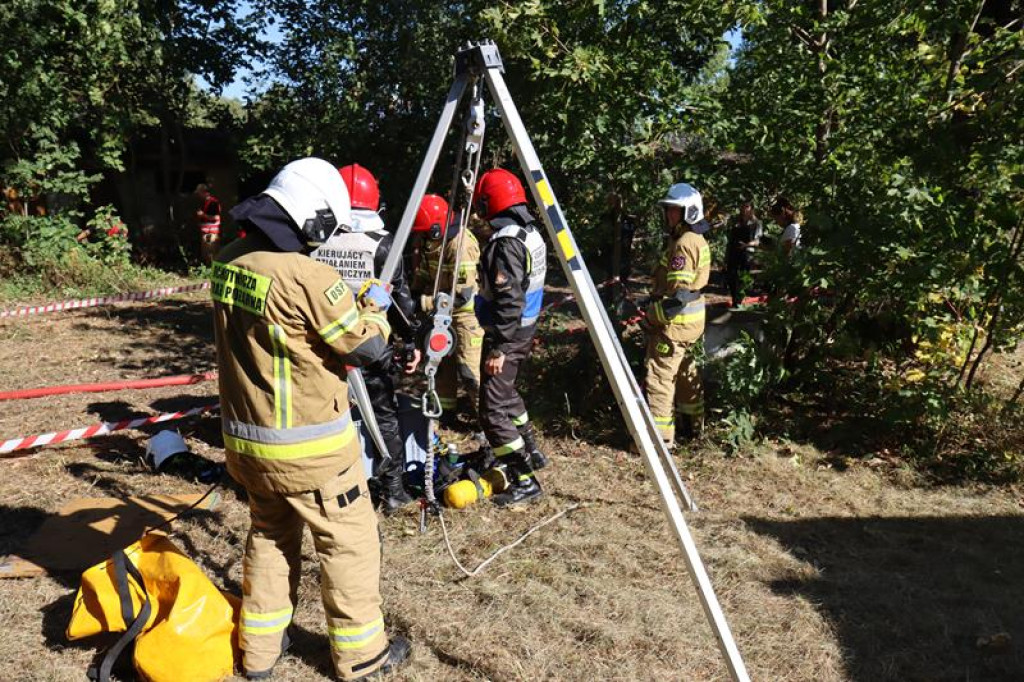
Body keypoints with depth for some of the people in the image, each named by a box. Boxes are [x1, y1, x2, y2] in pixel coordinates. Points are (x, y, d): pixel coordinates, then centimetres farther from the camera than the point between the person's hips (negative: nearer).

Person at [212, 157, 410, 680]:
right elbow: (368, 347, -16)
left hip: (244, 437, 8)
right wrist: (373, 306, 4)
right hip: (307, 445, -7)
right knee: (350, 543, 10)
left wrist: (346, 301, 11)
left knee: (269, 535, 24)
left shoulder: (229, 263, 0)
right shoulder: (309, 277, -24)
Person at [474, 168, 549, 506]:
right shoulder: (532, 233, 10)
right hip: (525, 330, 10)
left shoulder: (505, 243, -21)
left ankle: (525, 480, -1)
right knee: (506, 392, 26)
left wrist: (498, 348, -23)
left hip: (507, 334, -10)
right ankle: (531, 452, 38)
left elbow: (508, 301, -26)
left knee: (494, 410, -5)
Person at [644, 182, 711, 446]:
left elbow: (679, 292, -23)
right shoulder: (697, 240, 13)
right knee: (685, 371, 21)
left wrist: (654, 316, -18)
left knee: (660, 377, -7)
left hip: (675, 321, -11)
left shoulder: (684, 243, -18)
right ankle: (695, 425, 34)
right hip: (690, 319, 11)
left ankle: (661, 437, -4)